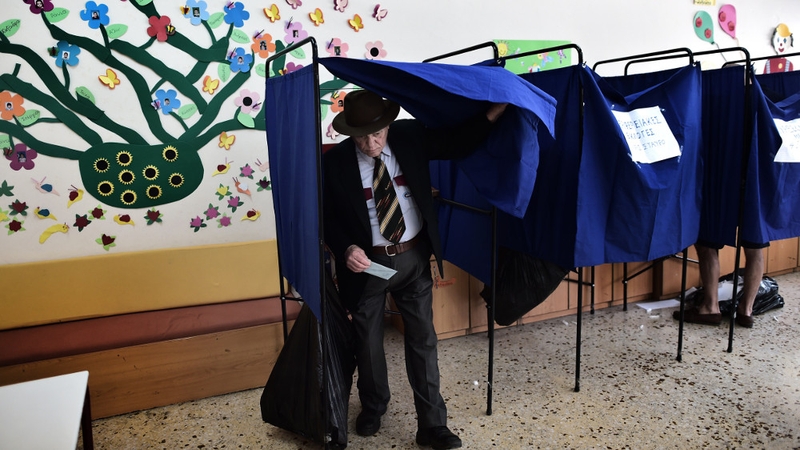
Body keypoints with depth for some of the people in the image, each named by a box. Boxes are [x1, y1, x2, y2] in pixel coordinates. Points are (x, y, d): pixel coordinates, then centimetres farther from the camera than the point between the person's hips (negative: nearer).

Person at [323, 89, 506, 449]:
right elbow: (326, 215, -4)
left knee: (422, 340, 8)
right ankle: (373, 407, 44)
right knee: (368, 341, 16)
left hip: (414, 258, 2)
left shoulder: (410, 136, -6)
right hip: (367, 262, -1)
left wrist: (491, 115, -10)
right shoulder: (335, 162, -13)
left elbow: (457, 143, 5)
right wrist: (346, 249, -21)